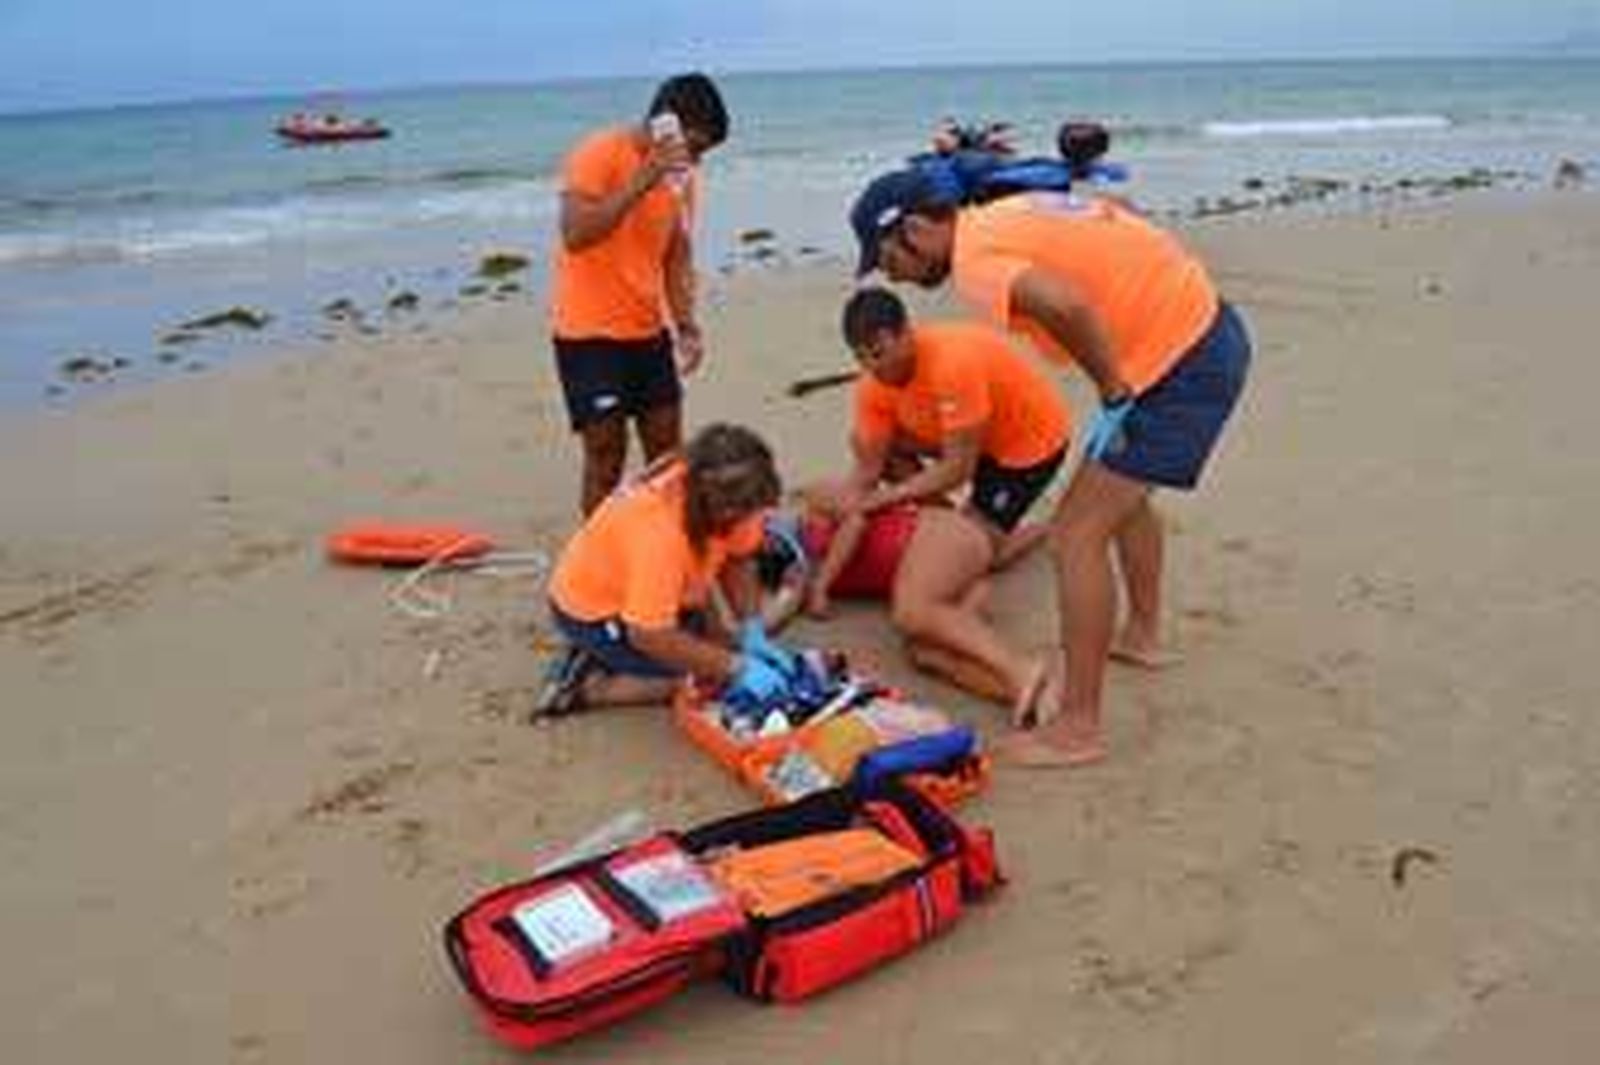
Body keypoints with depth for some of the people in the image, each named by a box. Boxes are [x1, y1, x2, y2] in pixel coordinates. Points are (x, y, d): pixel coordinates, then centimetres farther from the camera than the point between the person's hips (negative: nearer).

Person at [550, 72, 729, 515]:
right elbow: (575, 234, -25)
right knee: (606, 455, -4)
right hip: (589, 331, -6)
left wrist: (686, 324, 0)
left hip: (649, 330, 7)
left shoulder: (681, 176, 7)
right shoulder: (599, 153, -13)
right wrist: (641, 181, -27)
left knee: (668, 454, 8)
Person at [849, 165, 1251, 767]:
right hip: (1208, 330, 10)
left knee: (1078, 534, -9)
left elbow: (1066, 304, -38)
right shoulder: (1003, 216, 10)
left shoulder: (975, 258, -18)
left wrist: (1112, 391, -21)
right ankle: (1143, 634, 48)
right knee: (1125, 490, 29)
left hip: (1181, 366, -10)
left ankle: (1078, 728, -3)